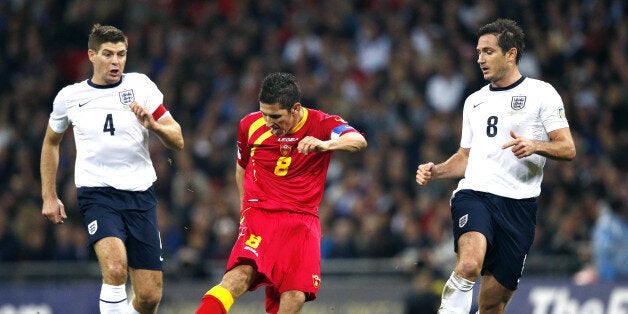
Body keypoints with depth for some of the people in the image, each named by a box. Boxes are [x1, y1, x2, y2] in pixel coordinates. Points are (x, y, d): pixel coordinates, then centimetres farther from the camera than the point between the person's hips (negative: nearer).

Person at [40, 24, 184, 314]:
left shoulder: (140, 86, 3)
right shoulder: (69, 97, 5)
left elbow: (178, 142, 3)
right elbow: (51, 142, 23)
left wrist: (153, 124, -17)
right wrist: (49, 197, 20)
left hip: (140, 194, 2)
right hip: (96, 192, -2)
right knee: (115, 268, -30)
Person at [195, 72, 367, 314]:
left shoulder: (321, 124, -5)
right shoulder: (250, 125, 3)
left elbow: (359, 141, -24)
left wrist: (325, 145, -43)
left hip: (302, 219, 0)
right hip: (259, 213, 0)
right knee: (241, 273, -28)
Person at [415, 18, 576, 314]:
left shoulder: (541, 93, 5)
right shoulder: (474, 101, 19)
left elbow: (568, 148, -1)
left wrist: (535, 146, -20)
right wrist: (435, 171, 7)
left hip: (519, 204, -2)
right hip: (474, 193, 2)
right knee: (469, 264, -31)